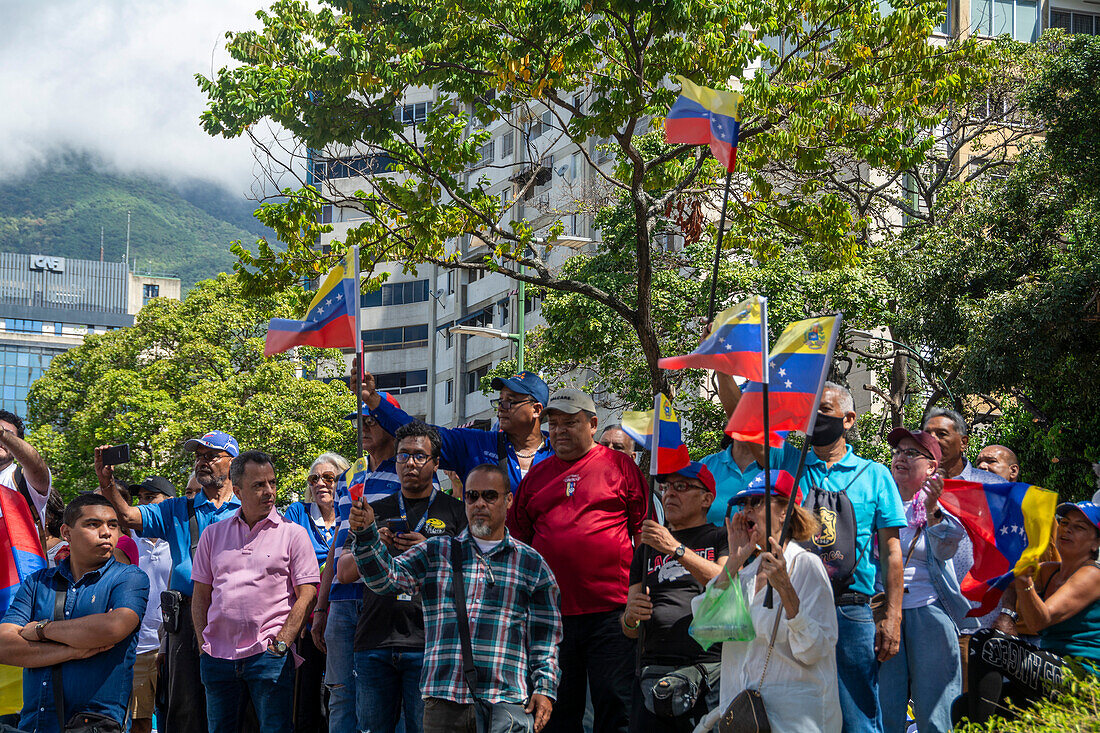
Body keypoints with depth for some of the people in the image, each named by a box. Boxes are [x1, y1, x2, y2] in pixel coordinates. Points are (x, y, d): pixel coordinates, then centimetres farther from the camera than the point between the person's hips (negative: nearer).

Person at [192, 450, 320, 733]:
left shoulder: (293, 534, 2)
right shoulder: (213, 534, 12)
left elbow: (306, 595, -2)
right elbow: (200, 596, 14)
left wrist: (280, 644, -10)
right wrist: (204, 644, 4)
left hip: (268, 656, -3)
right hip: (218, 656, 3)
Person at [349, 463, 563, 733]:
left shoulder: (532, 564, 12)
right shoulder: (436, 553, 14)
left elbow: (545, 637, 11)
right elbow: (385, 576, 1)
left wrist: (544, 689, 1)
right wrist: (366, 533, -15)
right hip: (444, 701, 1)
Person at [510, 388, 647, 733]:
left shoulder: (619, 466, 4)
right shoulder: (537, 475, 14)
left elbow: (644, 530, 4)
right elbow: (518, 538, 19)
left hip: (610, 611, -4)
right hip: (551, 612, 4)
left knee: (615, 703, -1)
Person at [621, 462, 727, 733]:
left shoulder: (721, 539, 11)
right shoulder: (647, 549, 23)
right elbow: (629, 630, 21)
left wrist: (675, 549, -15)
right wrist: (630, 617, -3)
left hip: (710, 666, -4)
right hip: (654, 671, 4)